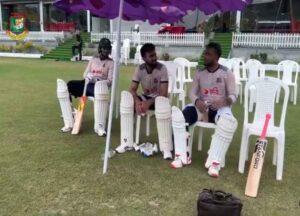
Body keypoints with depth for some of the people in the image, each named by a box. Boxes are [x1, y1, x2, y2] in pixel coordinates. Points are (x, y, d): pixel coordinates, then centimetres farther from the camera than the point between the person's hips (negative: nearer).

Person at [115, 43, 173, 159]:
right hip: (145, 97, 4)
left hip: (159, 98, -4)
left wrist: (149, 103, -34)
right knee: (125, 96, -24)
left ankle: (166, 148, -31)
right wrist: (137, 101, -30)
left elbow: (164, 94, -21)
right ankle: (127, 142, -21)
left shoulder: (162, 68, -16)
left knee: (163, 103, -40)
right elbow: (132, 89, -9)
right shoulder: (139, 69, -4)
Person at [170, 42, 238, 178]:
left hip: (220, 108, -3)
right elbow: (192, 92, 6)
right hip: (201, 106, 3)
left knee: (229, 123, -39)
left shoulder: (227, 73, 0)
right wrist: (197, 101, -19)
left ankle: (214, 163, -31)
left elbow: (233, 95, -3)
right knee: (177, 115, -25)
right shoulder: (199, 72, 9)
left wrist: (223, 101, -27)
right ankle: (183, 156, -19)